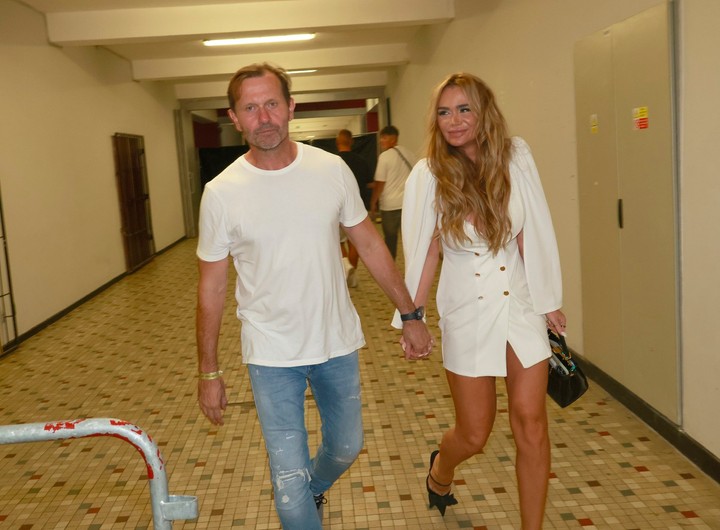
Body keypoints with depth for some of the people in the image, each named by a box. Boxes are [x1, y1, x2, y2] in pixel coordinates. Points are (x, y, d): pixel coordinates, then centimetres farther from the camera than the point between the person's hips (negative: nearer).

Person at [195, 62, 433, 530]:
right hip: (272, 355, -2)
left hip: (339, 344, 3)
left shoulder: (332, 169, -7)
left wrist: (411, 314, 4)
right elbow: (212, 287, -4)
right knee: (290, 481, 2)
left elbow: (370, 245, 3)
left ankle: (314, 489, 56)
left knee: (346, 447, 23)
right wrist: (209, 373, 0)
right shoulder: (221, 193, -12)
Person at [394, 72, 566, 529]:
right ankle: (439, 472, 45)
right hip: (468, 313, -1)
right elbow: (425, 252, -2)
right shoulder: (429, 175, -8)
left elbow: (531, 238, 0)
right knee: (474, 435, 10)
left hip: (521, 304, 1)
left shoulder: (516, 157, -5)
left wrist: (550, 301, 3)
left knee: (531, 425, 1)